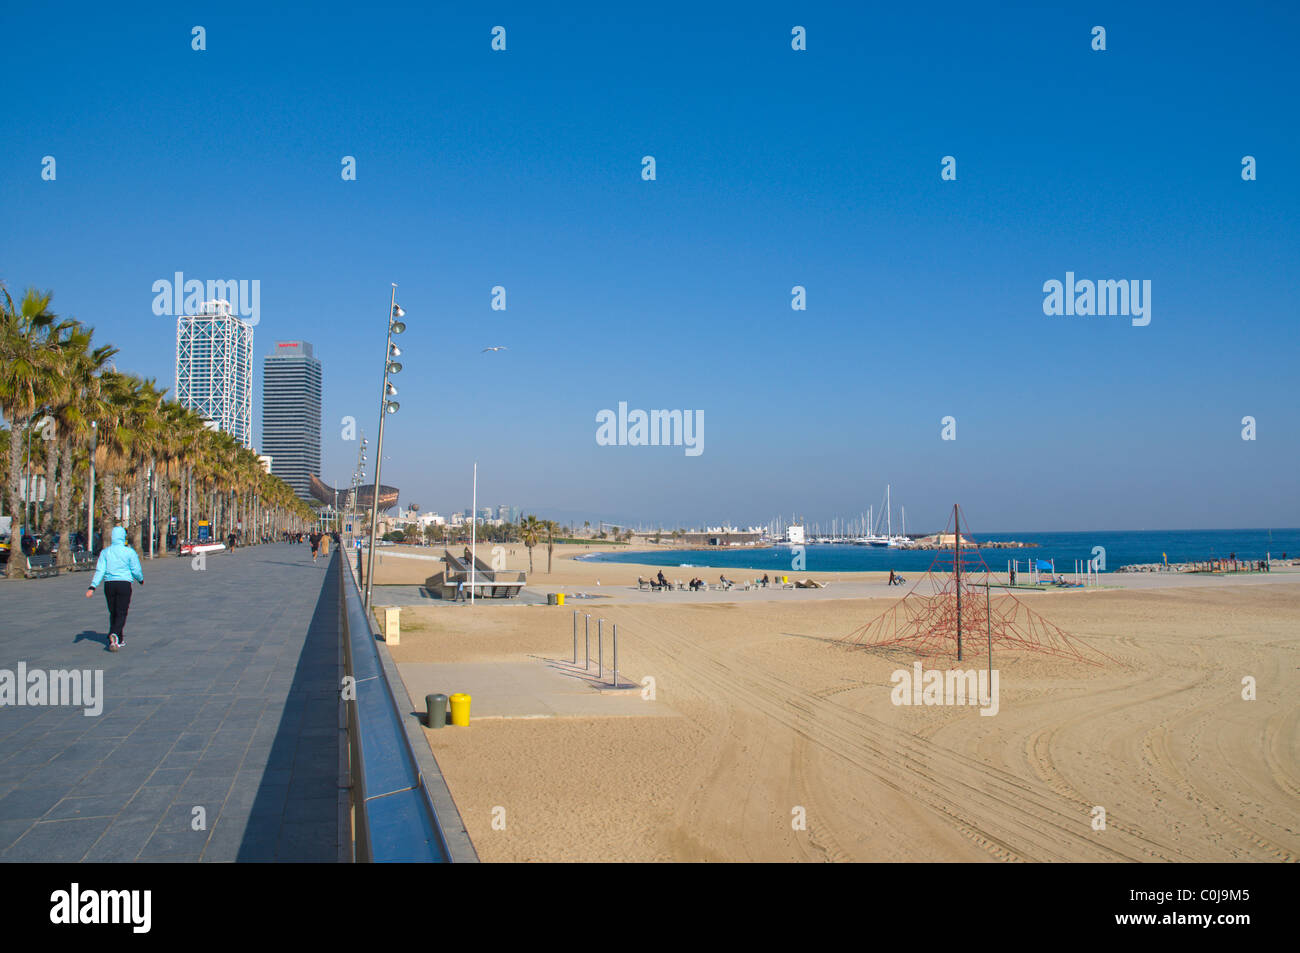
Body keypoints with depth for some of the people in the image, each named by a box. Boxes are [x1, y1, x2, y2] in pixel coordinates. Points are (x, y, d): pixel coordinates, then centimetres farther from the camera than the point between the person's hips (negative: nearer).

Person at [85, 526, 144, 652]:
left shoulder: (105, 552, 5)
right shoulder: (129, 552, -3)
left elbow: (99, 570, -3)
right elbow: (136, 570, -2)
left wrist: (92, 587, -6)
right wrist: (141, 580, 18)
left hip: (109, 584, 3)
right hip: (124, 584, -3)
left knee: (113, 613, 15)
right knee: (121, 613, -2)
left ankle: (119, 640, 19)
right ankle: (114, 635, -26)